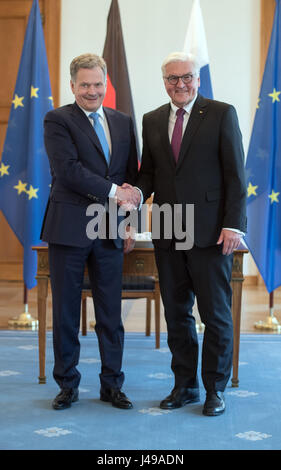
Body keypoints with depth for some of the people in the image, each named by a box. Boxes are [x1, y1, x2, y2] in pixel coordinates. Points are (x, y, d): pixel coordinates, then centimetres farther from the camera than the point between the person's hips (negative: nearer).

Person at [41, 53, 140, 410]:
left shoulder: (122, 122, 13)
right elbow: (68, 169, -15)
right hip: (69, 229, -4)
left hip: (110, 231, 4)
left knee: (111, 312, 8)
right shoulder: (57, 121, -3)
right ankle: (67, 384, 18)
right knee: (65, 311, 5)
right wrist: (113, 191, -14)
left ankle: (112, 384, 19)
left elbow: (132, 175, 15)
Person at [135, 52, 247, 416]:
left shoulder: (222, 114, -2)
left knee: (216, 313, 3)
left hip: (210, 232, -4)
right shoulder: (152, 120, 12)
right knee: (176, 312, 11)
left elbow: (235, 173, -6)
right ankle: (185, 385, 23)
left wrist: (233, 223, -13)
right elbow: (149, 171, 16)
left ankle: (216, 388, 16)